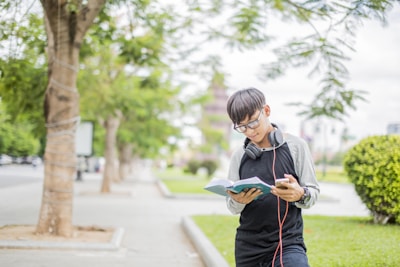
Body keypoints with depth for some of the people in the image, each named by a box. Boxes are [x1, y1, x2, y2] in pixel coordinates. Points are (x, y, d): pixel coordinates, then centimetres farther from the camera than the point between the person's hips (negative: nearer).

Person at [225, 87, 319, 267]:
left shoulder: (295, 146, -1)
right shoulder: (239, 156, 7)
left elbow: (313, 191, 2)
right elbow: (232, 206, 11)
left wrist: (300, 195, -22)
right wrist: (238, 201, -13)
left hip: (288, 243, -3)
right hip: (248, 246, 3)